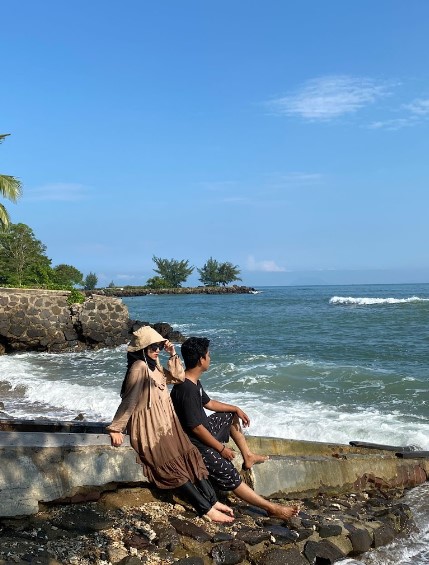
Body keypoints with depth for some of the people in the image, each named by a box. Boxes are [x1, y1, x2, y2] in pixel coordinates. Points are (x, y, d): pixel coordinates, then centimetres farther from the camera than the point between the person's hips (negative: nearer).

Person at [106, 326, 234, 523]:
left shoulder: (155, 366, 13)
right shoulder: (139, 368, -15)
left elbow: (179, 377, 14)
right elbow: (129, 401, -17)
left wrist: (173, 355, 5)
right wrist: (116, 428, -17)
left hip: (167, 424, 9)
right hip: (150, 428, -9)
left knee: (190, 456, -5)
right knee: (173, 466, -11)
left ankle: (212, 501, -7)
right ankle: (207, 509, -13)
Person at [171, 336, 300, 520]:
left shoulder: (193, 382, 2)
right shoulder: (187, 390, -30)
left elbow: (208, 403, 19)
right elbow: (196, 428, -27)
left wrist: (236, 409, 15)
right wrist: (221, 448, -18)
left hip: (203, 432, 11)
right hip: (196, 445, -11)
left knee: (231, 415, 25)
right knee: (231, 477, -13)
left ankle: (248, 456, 27)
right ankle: (272, 508, -12)